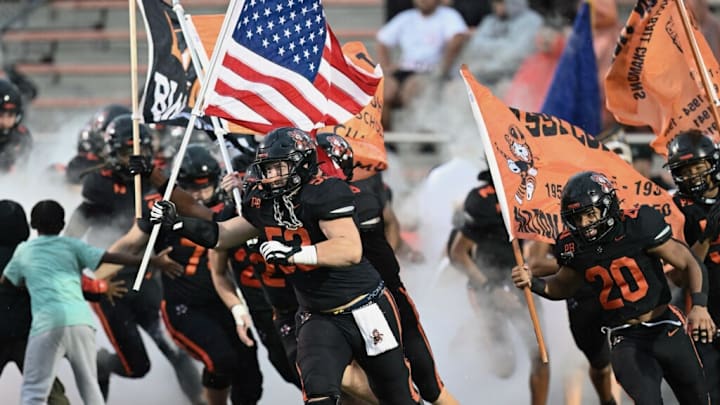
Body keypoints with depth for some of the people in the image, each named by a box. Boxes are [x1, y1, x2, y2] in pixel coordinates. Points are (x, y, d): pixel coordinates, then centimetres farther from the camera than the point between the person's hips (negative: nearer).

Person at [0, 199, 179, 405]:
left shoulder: (23, 251, 18)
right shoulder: (70, 245, 17)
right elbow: (111, 257, 6)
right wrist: (152, 261, 3)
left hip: (47, 322, -2)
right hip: (80, 319, 2)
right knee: (90, 388, 16)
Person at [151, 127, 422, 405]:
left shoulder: (323, 193, -21)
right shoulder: (264, 202, 0)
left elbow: (350, 250, -33)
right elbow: (222, 236, 14)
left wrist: (294, 253, -40)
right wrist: (177, 223, 1)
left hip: (366, 310, -5)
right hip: (319, 318, 5)